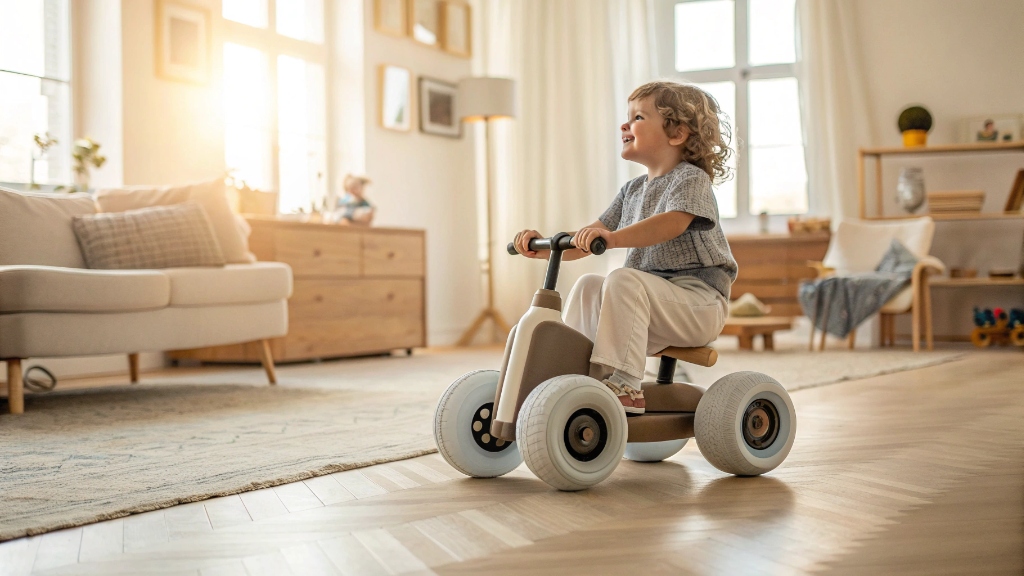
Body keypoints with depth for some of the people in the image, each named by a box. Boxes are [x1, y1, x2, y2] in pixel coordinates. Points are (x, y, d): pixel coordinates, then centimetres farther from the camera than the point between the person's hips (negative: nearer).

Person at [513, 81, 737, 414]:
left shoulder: (692, 179, -7)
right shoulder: (633, 191, 17)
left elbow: (673, 223, -30)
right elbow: (587, 242, 12)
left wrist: (614, 237, -45)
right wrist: (543, 246, -7)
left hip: (699, 301, -8)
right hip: (652, 308, 8)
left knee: (623, 280, -29)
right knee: (588, 286, -8)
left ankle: (623, 385, -30)